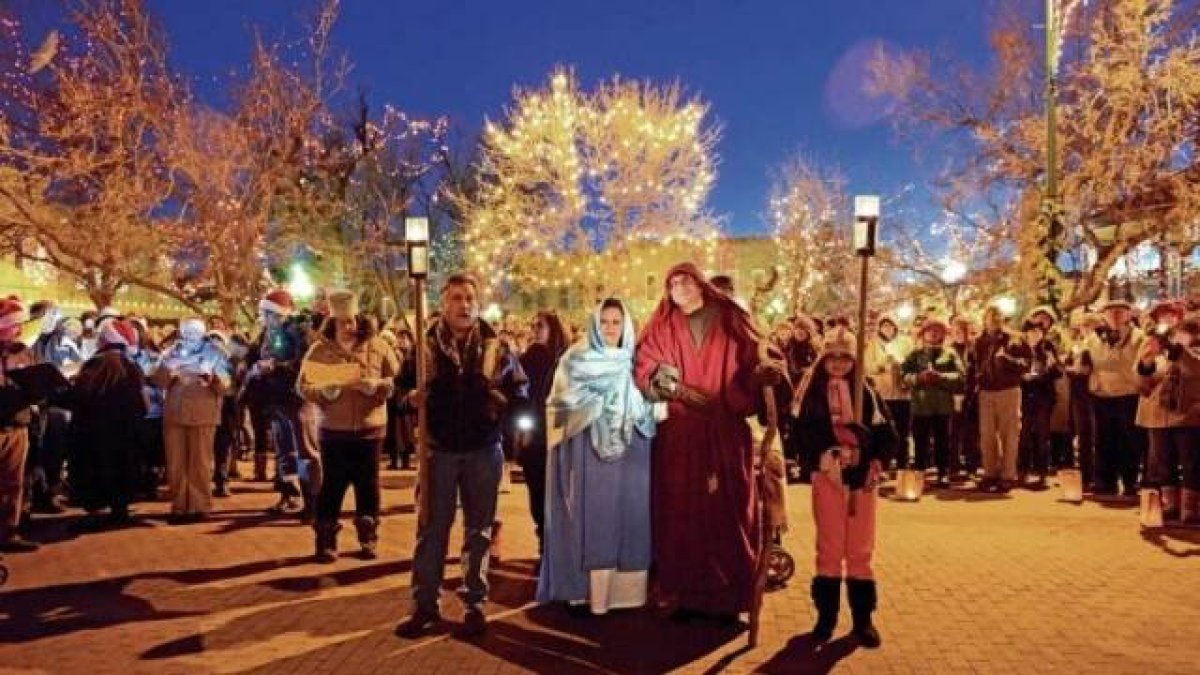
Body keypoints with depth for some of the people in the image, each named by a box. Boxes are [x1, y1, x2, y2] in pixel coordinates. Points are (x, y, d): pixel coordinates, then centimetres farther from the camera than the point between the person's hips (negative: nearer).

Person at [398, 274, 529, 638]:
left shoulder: (496, 346, -2)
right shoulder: (425, 344, -3)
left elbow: (521, 390, 6)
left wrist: (504, 411, -11)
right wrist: (410, 397, -17)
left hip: (483, 450, 1)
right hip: (439, 449, 0)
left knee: (479, 528, 9)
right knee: (432, 527, 5)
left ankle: (475, 603, 20)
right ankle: (425, 604, 17)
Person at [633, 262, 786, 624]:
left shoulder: (731, 321, 8)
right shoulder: (662, 329, 11)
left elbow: (754, 364, 2)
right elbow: (645, 370, 1)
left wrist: (768, 370, -20)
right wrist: (677, 389, -16)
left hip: (726, 434, -1)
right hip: (679, 435, 1)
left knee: (727, 512, -1)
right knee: (682, 512, 1)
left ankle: (728, 598, 7)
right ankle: (686, 595, 9)